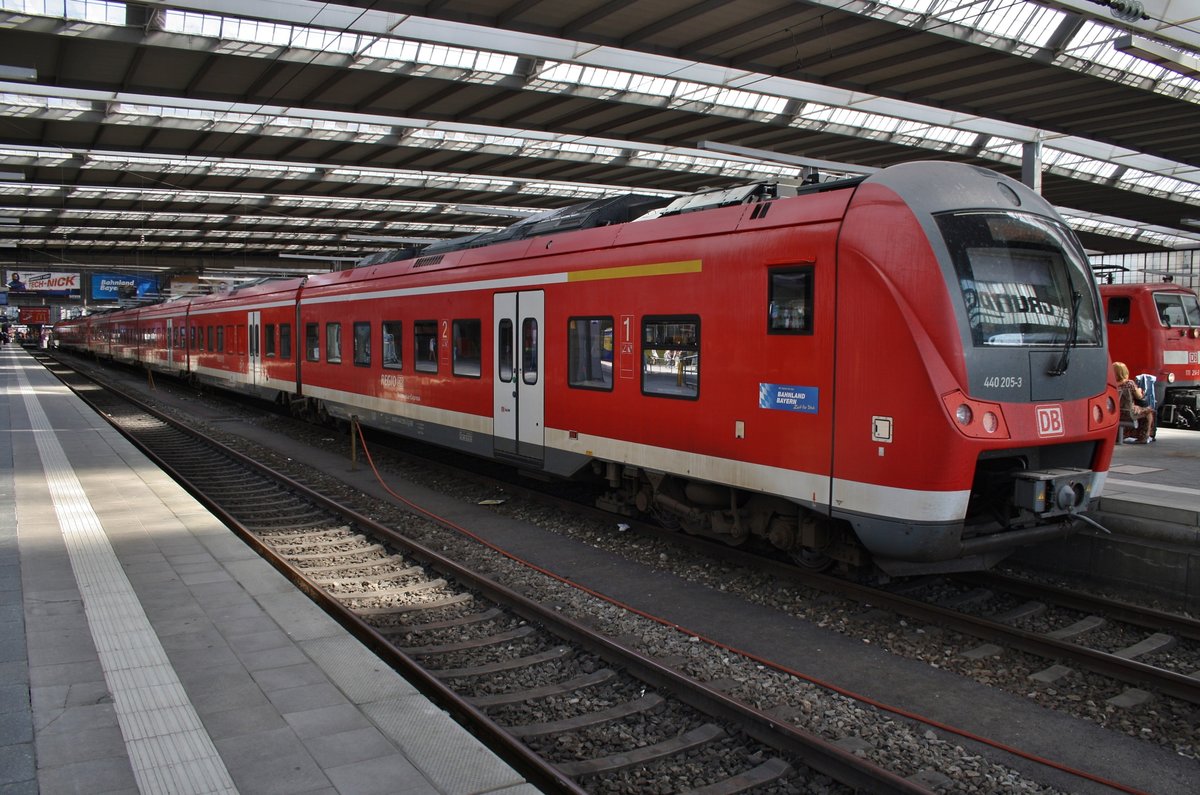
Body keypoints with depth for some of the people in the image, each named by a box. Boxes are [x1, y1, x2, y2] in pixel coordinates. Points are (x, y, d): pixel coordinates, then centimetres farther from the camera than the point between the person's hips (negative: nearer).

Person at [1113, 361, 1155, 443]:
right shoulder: (1130, 383, -15)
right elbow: (1139, 396, -3)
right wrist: (1139, 390, 19)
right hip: (1129, 413, -5)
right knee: (1150, 412, 23)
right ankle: (1144, 437, 24)